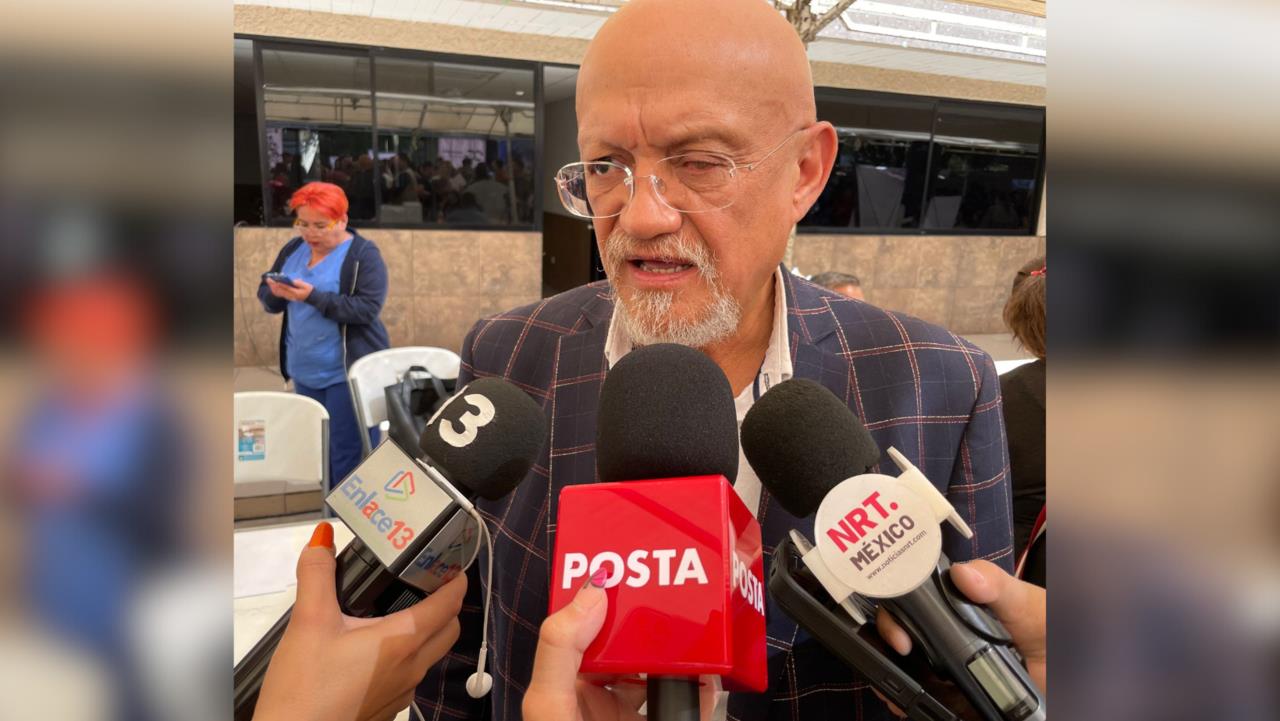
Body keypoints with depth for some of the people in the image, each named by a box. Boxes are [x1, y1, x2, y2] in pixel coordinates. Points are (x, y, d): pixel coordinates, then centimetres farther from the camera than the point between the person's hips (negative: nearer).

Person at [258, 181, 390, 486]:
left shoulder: (363, 253, -10)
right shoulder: (293, 249, 9)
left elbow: (367, 308, -20)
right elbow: (265, 296, 13)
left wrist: (313, 296, -26)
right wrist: (276, 293, -11)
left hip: (348, 371, -6)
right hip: (304, 372, 6)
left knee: (346, 453, -2)